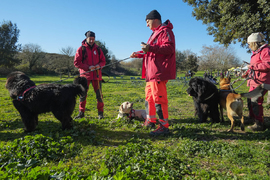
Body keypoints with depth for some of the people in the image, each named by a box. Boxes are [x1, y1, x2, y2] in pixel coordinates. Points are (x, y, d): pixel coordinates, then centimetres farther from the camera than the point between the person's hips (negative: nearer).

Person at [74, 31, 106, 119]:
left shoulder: (98, 49, 10)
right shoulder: (81, 49, 1)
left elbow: (103, 61, 14)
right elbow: (76, 62, -4)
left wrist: (99, 65, -10)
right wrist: (88, 67, -15)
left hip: (96, 75, 2)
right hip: (85, 75, -1)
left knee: (99, 94, 1)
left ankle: (100, 113, 12)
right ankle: (81, 113, 15)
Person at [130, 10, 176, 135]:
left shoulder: (165, 31, -7)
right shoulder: (155, 33, 26)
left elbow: (169, 48, -22)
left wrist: (151, 48, -30)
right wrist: (138, 54, 26)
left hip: (159, 72, -11)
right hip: (151, 72, 11)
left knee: (158, 98, -10)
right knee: (149, 96, 17)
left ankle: (164, 126, -2)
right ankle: (150, 121, 30)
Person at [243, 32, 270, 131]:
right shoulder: (256, 51, 20)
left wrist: (253, 66, -20)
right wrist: (247, 72, 19)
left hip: (261, 81, -11)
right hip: (254, 80, 11)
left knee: (256, 102, -11)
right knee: (250, 100, 14)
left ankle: (260, 124, -2)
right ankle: (255, 120, 24)